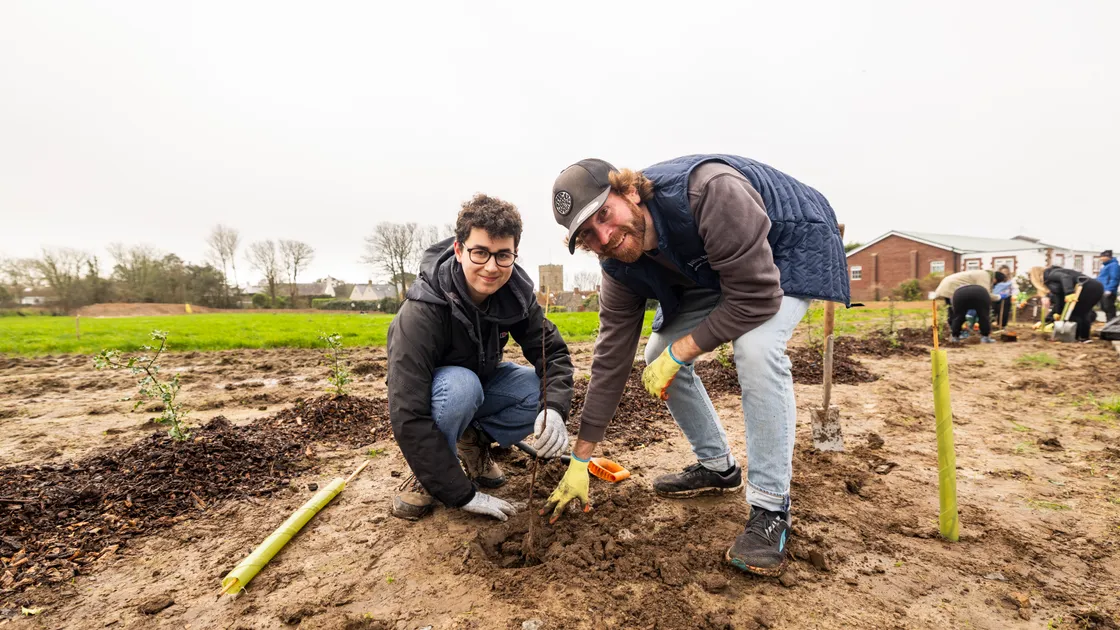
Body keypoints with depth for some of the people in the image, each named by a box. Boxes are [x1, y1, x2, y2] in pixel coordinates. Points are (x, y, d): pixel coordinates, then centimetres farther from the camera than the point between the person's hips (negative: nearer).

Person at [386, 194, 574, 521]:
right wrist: (463, 496, -34)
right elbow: (408, 417, -36)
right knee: (461, 384, -38)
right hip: (434, 391, -4)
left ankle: (474, 439, 2)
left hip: (483, 380, 5)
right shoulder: (422, 311, -34)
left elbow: (552, 352, -15)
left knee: (545, 391, -22)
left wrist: (555, 409, -38)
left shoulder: (516, 292, -19)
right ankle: (426, 475, -11)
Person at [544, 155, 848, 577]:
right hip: (714, 269, 6)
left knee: (755, 348, -33)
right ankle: (717, 467, 18)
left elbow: (756, 299, -36)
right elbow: (611, 358, -12)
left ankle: (771, 509, -17)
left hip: (793, 246, -6)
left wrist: (679, 353, -26)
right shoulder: (619, 266, -17)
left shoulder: (710, 193, -40)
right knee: (658, 355, -2)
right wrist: (579, 461, -9)